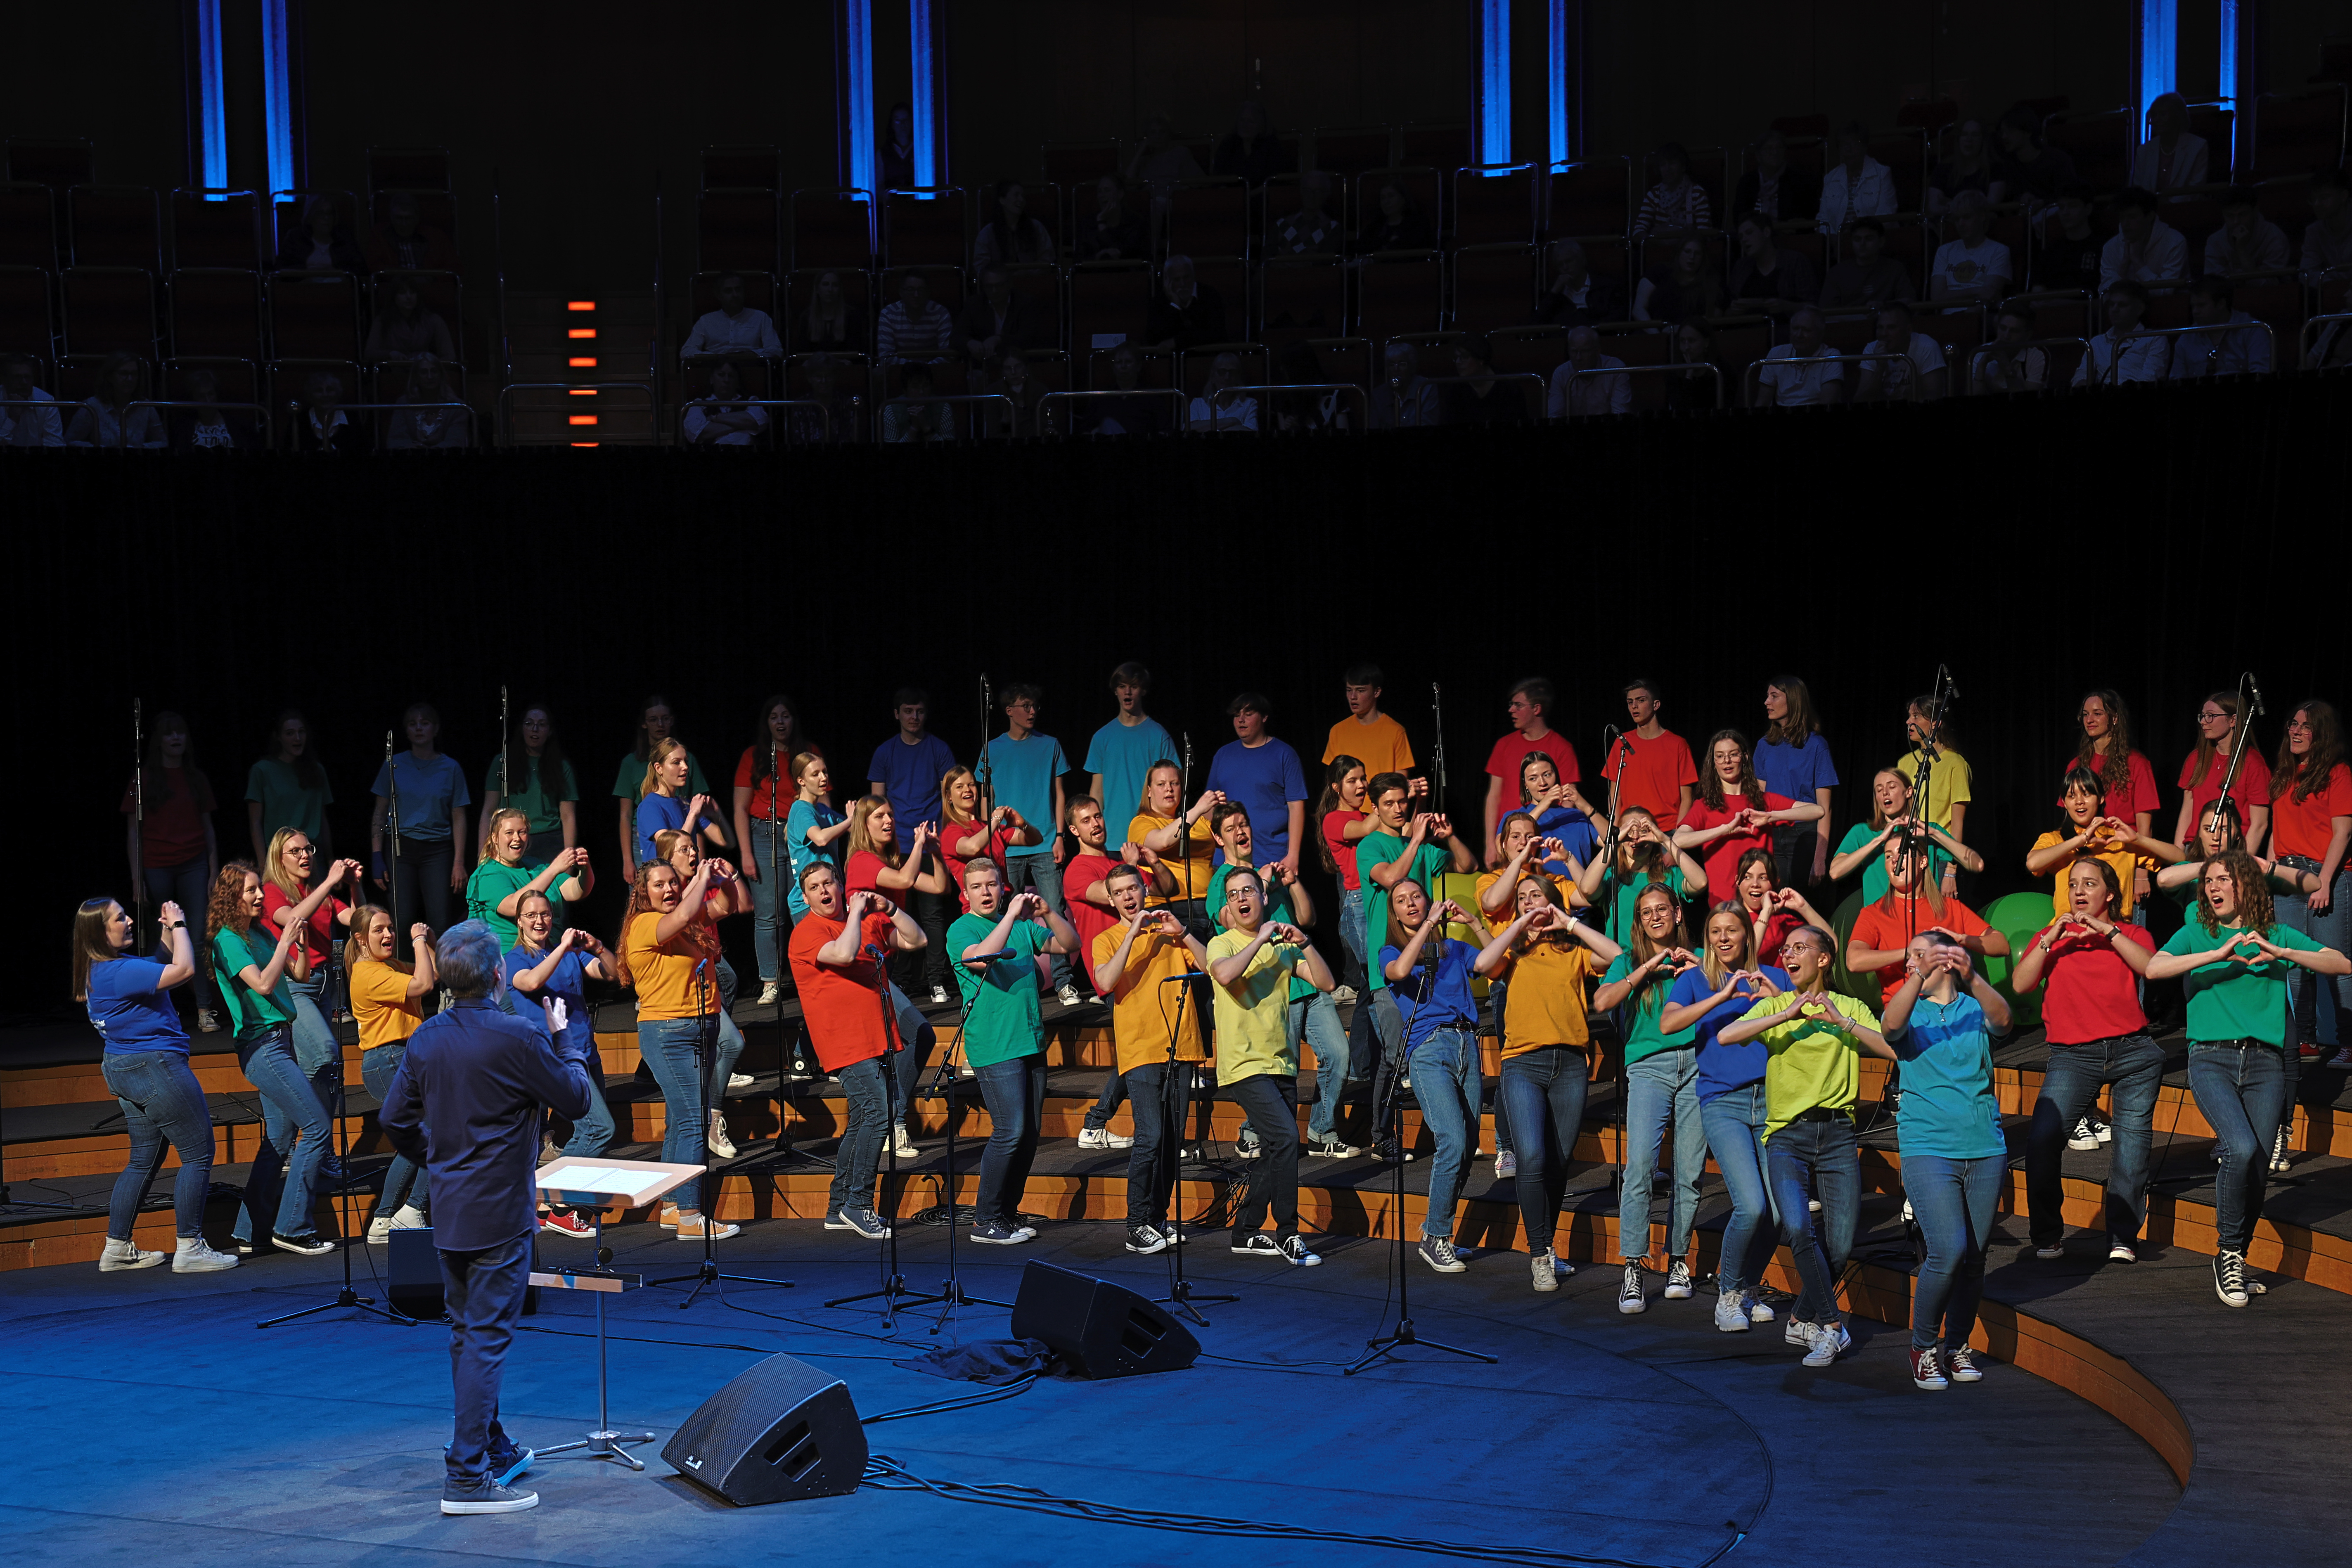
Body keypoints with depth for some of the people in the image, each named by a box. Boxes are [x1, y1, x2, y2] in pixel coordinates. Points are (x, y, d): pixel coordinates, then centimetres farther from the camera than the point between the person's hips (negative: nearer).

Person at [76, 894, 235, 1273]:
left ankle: (118, 1248, 19)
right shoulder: (120, 971, -22)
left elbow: (161, 965, 26)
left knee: (144, 1160, 17)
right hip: (156, 1068, -11)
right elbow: (184, 970, -25)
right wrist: (179, 925, -12)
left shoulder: (101, 970, 11)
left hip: (124, 1071, 11)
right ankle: (189, 1249, -3)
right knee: (198, 1154, -4)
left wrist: (169, 931, 13)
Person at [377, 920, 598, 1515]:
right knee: (487, 1340, -5)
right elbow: (575, 1102, -7)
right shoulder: (516, 1037, -18)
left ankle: (493, 1448, 31)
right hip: (500, 1216, -7)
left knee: (466, 1334, 18)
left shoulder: (425, 1038, 2)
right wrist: (575, 1052, 12)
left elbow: (394, 1119, 9)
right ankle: (468, 1477, -7)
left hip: (448, 1213, 7)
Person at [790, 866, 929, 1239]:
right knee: (876, 1112, -17)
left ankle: (838, 1208, 17)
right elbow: (843, 954, -26)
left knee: (863, 1122, 10)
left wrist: (889, 908, 1)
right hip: (848, 1043, -8)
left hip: (881, 1039, 8)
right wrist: (856, 912, -14)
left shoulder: (870, 924, 15)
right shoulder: (807, 932, -7)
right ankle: (858, 1204, -11)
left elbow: (916, 941, 13)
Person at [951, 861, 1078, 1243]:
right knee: (1010, 1131, -13)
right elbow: (982, 956, -23)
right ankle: (986, 1221, -4)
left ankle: (1008, 1213, 16)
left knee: (1029, 1134, 7)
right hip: (994, 1048, -7)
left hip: (1031, 1042, 7)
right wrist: (1011, 915, -20)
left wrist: (1047, 912, -5)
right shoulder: (961, 929, -2)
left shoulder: (1023, 926, 16)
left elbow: (1069, 945, 11)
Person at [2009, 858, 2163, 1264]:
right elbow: (2020, 985, 3)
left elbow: (2153, 969, -7)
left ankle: (2123, 1237, 3)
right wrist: (2052, 939, -5)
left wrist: (2108, 932, -11)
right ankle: (2048, 1236, -4)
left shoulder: (2132, 935, 15)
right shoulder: (2052, 937, 17)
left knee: (2133, 1138, -7)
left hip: (2132, 1051, 1)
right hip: (2073, 1056, 0)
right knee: (2042, 1139, -18)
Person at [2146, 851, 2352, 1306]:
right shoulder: (2196, 935, 12)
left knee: (2259, 1164, -5)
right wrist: (2219, 954, -13)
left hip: (2265, 1061, 2)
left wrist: (2282, 954, -11)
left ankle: (2235, 1259, 16)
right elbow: (2154, 968, -7)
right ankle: (2228, 1254, -5)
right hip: (2211, 1058, -2)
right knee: (2242, 1149, -23)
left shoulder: (2278, 936, 14)